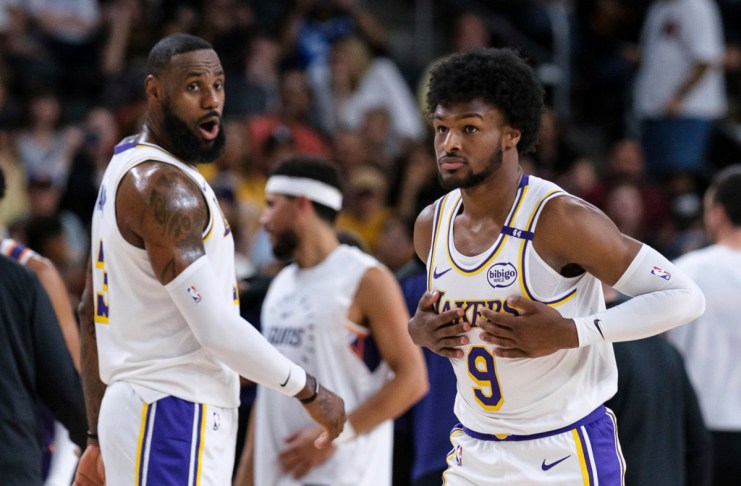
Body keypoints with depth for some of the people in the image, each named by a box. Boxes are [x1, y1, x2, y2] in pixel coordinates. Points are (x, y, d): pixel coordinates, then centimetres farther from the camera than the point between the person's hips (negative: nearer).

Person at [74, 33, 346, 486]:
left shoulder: (127, 170, 17)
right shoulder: (163, 186, -15)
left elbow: (92, 316, 21)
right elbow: (218, 329, -21)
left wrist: (99, 439, 23)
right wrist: (311, 392, -10)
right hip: (171, 415, -10)